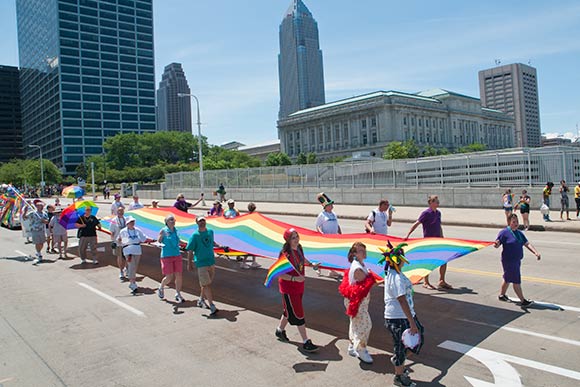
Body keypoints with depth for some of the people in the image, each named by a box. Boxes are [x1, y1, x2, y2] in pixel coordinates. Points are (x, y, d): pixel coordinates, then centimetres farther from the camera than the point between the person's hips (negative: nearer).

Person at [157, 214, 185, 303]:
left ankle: (178, 294, 15)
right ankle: (161, 288, 29)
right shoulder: (163, 231, -7)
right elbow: (158, 242, -5)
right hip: (166, 256, -5)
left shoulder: (175, 230, 8)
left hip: (177, 256, 5)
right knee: (169, 277, -2)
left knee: (179, 276, 1)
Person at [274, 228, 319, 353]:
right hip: (288, 287, -8)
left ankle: (280, 330, 43)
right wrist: (294, 278, -32)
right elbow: (279, 273, -25)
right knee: (297, 314, -3)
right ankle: (306, 342, 4)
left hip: (299, 286, 8)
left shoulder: (299, 248, 0)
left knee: (289, 310, 22)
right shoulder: (285, 254, -24)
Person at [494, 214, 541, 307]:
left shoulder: (519, 233, 12)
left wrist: (535, 252, -4)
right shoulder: (504, 232, -13)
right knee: (516, 281, -3)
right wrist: (496, 245, -40)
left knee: (508, 279, 20)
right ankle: (523, 301, 4)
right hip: (509, 261, -8)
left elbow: (527, 244, 9)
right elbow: (497, 244, -16)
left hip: (517, 261, 8)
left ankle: (501, 295, 34)